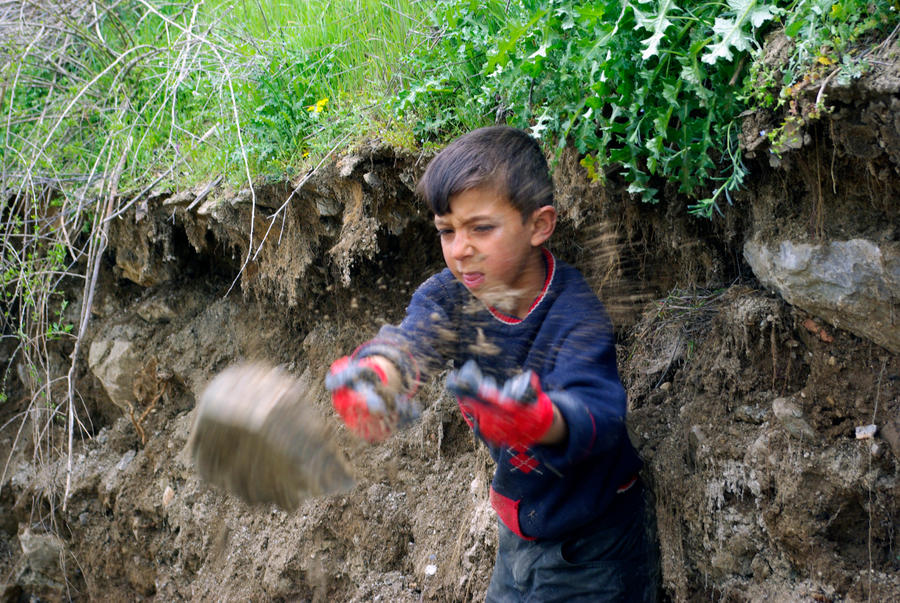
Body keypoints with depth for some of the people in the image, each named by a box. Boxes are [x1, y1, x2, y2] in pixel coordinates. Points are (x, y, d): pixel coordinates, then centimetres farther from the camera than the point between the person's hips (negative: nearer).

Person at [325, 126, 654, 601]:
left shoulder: (576, 313, -25)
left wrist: (542, 421, -64)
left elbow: (598, 414, -41)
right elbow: (411, 340, -30)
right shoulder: (449, 295, -9)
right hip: (518, 523, 5)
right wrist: (374, 375, -54)